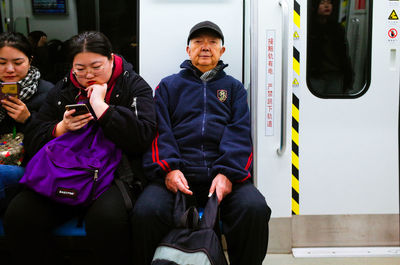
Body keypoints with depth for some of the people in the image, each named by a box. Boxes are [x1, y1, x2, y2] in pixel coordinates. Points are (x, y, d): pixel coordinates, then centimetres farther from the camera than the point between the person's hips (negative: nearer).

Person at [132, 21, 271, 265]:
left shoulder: (234, 88, 23)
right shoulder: (168, 86, 22)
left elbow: (239, 133, 7)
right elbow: (159, 131, 8)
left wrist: (227, 173, -11)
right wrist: (168, 169, -11)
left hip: (223, 175, 1)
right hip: (178, 174, 0)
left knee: (255, 209, -30)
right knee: (146, 212, -30)